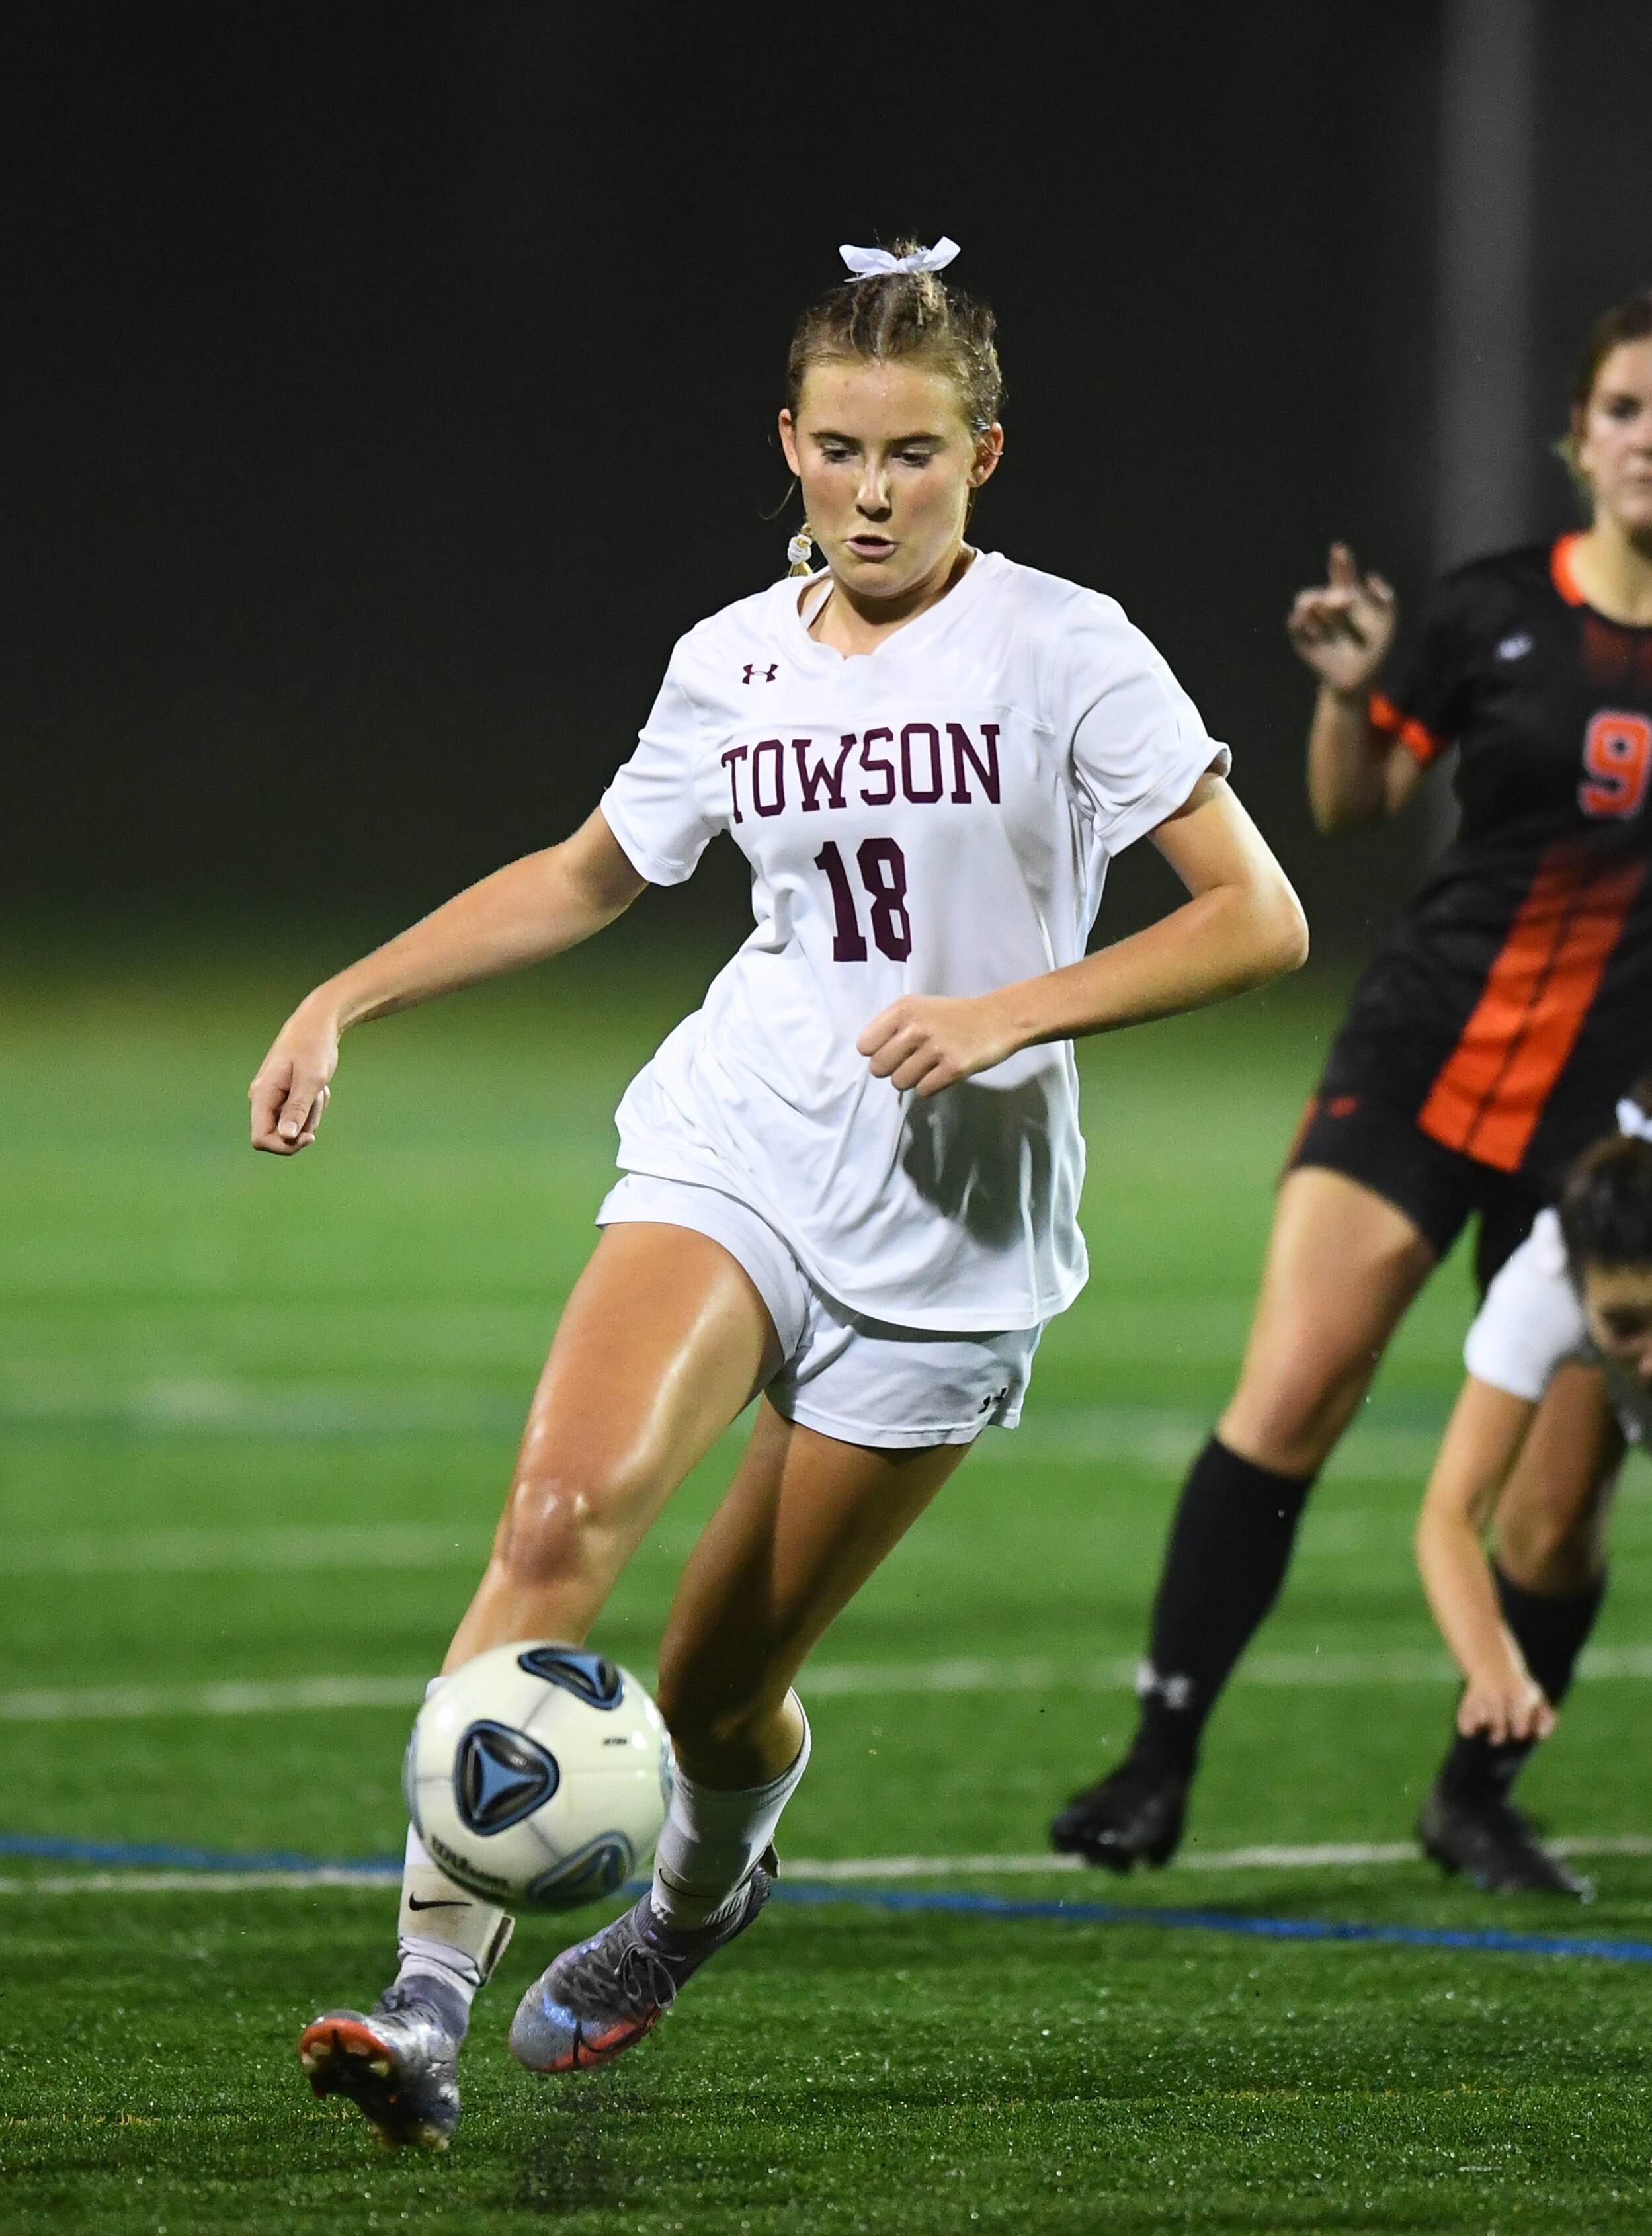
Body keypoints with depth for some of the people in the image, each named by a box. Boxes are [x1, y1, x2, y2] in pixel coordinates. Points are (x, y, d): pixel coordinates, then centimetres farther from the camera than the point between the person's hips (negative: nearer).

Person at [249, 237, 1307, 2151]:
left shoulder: (1063, 652, -5)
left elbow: (1259, 919, -7)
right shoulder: (733, 664, 8)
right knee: (564, 1509, -25)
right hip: (733, 1151, 2)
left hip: (950, 1231, -2)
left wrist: (1014, 1009, -18)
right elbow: (582, 879, 24)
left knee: (716, 1690, 2)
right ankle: (426, 2002, -29)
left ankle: (699, 1893, 40)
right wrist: (343, 999, 16)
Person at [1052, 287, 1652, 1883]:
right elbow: (1353, 807, 9)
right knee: (1286, 1395, -12)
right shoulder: (1495, 614, -1)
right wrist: (1350, 692, -9)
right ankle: (1161, 1761, -6)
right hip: (1420, 1060, -1)